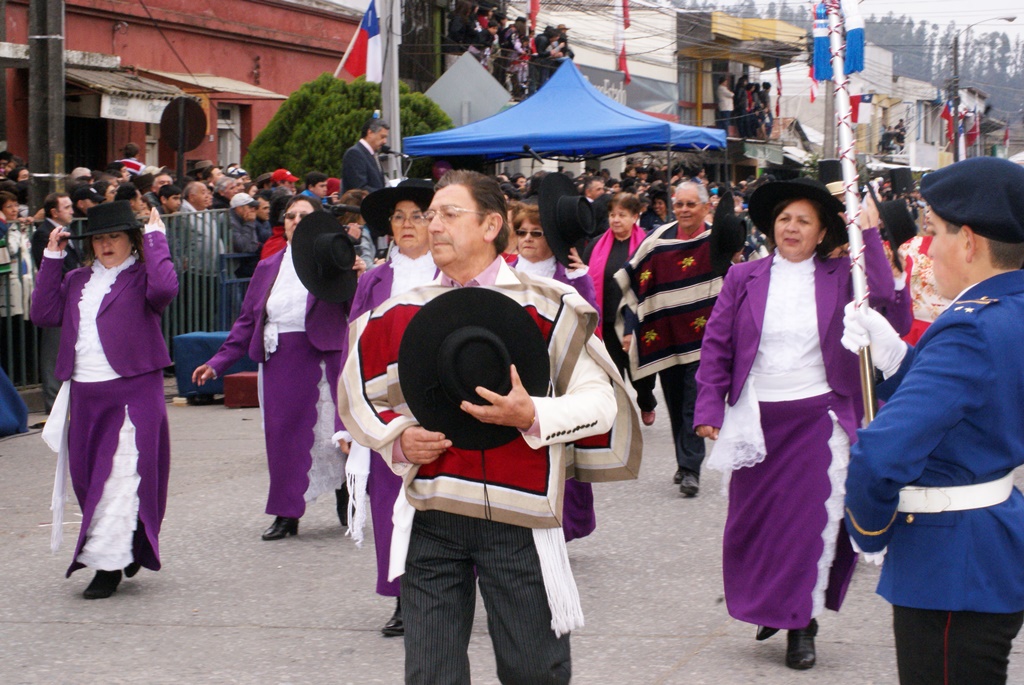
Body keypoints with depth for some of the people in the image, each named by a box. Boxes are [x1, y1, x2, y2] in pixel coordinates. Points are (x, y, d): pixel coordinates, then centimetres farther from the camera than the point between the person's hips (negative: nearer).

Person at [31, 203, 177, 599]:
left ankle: (108, 565, -6)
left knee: (122, 480, -9)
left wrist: (156, 238, -13)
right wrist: (52, 258, 4)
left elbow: (165, 289, -24)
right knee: (86, 475, 11)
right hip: (84, 395, 7)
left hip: (134, 393, -7)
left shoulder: (140, 277, -1)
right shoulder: (77, 280, 16)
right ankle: (130, 550, 27)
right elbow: (43, 314, 5)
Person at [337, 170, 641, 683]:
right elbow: (358, 397, 19)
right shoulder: (400, 314, 8)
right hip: (429, 519, 3)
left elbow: (600, 398, -4)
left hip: (518, 522, -3)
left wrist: (532, 416, -22)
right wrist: (399, 438, -1)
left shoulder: (546, 308, -2)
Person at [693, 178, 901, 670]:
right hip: (756, 420, 2)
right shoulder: (744, 278, 4)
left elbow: (881, 294, -17)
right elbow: (716, 345, 4)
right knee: (753, 519, 9)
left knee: (813, 520, -4)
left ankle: (801, 623, 7)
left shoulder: (838, 277, 2)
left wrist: (869, 234, -17)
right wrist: (710, 408, -3)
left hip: (818, 419, -2)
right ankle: (768, 606, 30)